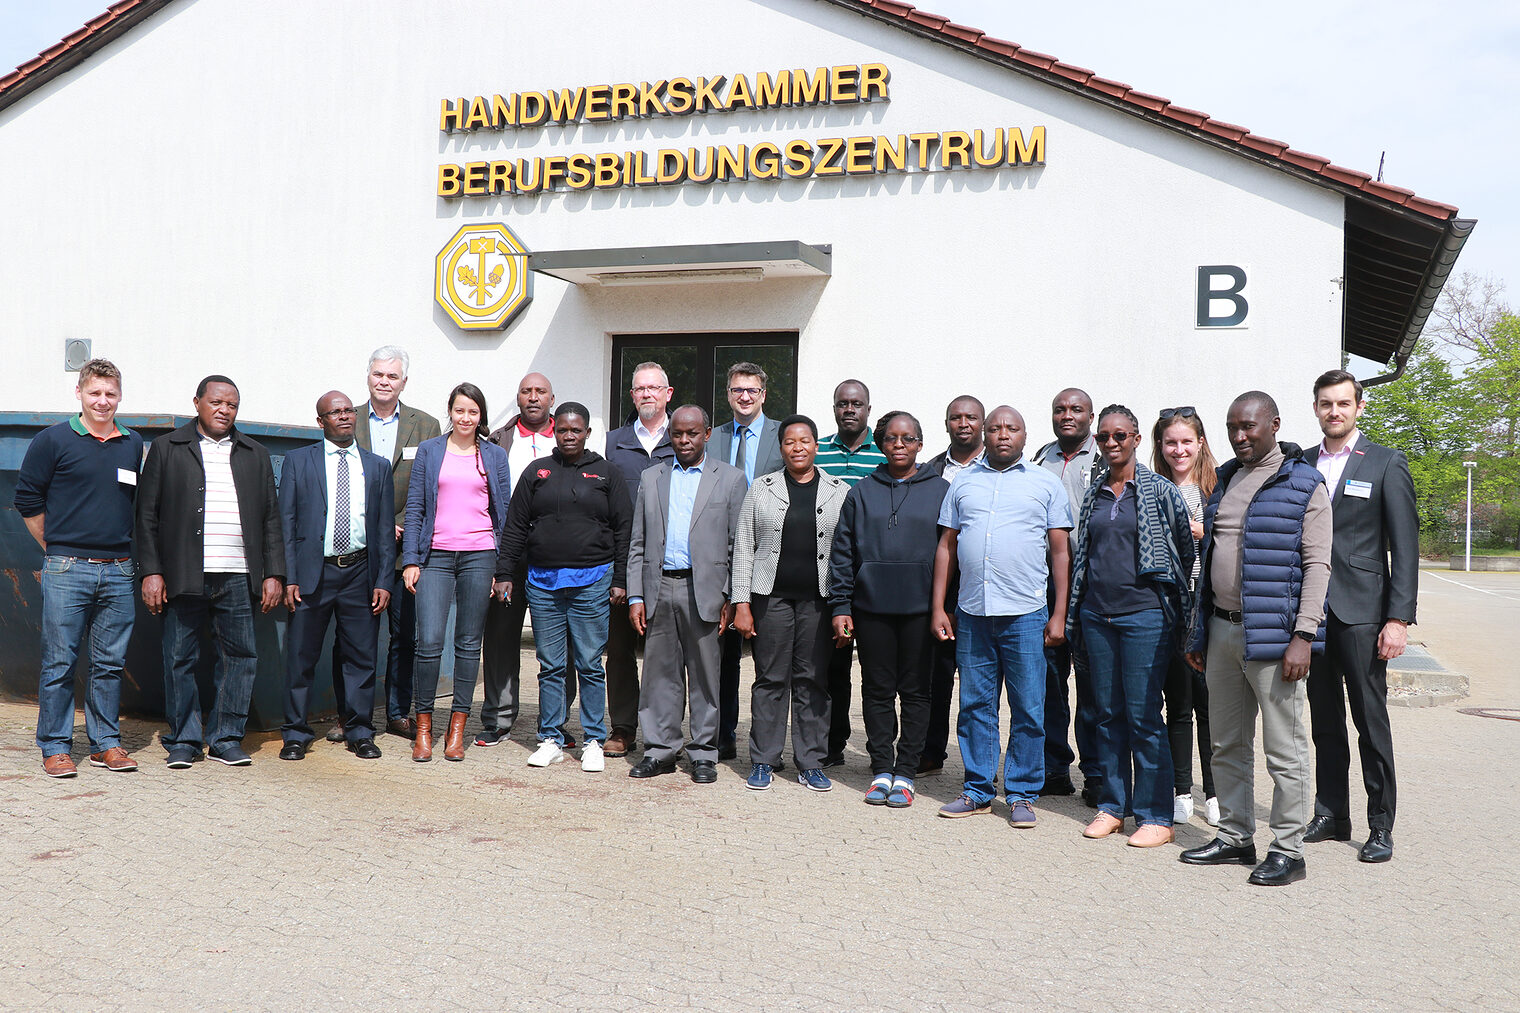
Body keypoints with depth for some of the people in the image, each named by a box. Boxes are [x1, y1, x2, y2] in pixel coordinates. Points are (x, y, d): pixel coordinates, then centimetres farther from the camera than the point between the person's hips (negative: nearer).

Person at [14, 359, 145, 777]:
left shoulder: (133, 445, 12)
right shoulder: (53, 440, 0)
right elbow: (27, 499, 3)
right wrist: (57, 548, 4)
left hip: (118, 571, 4)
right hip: (66, 571, -3)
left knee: (110, 662, 8)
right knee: (59, 661, 0)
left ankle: (106, 743, 16)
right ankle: (55, 747, 8)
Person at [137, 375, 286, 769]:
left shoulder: (256, 455, 16)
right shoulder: (166, 449, 9)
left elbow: (270, 519, 14)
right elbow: (147, 515, 4)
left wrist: (273, 574, 6)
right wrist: (151, 572, -4)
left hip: (238, 577, 2)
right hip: (183, 577, -2)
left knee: (240, 657, 2)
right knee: (180, 660, 2)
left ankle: (226, 739, 13)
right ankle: (183, 740, 13)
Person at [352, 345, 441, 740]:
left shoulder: (425, 426, 7)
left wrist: (399, 527, -10)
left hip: (402, 547, 0)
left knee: (406, 635, 5)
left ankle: (399, 713, 17)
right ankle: (348, 716, 14)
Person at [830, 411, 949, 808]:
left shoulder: (939, 490, 4)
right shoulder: (862, 493, 8)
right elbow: (842, 552, 7)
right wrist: (840, 606, 1)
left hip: (920, 608, -1)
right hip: (872, 607, 2)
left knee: (915, 690, 4)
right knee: (877, 690, 7)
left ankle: (905, 773, 12)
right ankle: (881, 770, 16)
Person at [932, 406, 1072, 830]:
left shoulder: (1045, 483, 6)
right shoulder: (964, 482, 13)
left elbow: (1061, 552, 4)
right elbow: (946, 547, 13)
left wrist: (1059, 615, -3)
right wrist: (938, 607, 7)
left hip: (1026, 615, -2)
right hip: (971, 614, 2)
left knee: (1028, 710, 1)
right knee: (975, 706, 8)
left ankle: (1022, 795, 13)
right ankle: (977, 791, 19)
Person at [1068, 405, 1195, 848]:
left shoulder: (1160, 490, -2)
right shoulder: (1094, 493, 12)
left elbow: (1186, 549, 2)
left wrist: (1171, 598, 3)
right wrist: (1074, 610, 15)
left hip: (1144, 612, -5)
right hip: (1097, 613, 5)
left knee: (1144, 716, -4)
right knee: (1108, 713, 10)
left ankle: (1155, 816, 5)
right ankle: (1112, 806, 20)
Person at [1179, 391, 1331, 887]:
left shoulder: (1304, 484, -4)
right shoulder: (1226, 479, 16)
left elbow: (1317, 566, -10)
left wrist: (1302, 637, -18)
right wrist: (1200, 632, 17)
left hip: (1272, 636, -7)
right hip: (1222, 632, 7)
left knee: (1284, 750, 0)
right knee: (1228, 745, 13)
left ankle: (1288, 850, 9)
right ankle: (1234, 837, 24)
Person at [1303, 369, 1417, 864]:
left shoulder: (1386, 464, 0)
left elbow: (1405, 547, -3)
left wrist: (1399, 618, -11)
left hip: (1361, 612, -4)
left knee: (1371, 720, -2)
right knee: (1324, 720, 10)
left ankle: (1381, 827, 7)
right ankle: (1331, 814, 20)